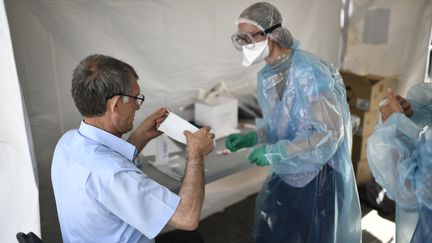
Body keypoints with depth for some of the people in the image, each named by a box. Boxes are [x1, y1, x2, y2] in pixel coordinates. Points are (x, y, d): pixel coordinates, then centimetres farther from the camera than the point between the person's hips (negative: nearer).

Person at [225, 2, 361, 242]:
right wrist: (250, 138, -4)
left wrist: (276, 152, -27)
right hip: (287, 173, 7)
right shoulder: (266, 76, 0)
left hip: (320, 175, -7)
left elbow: (331, 133, -25)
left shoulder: (309, 72, -25)